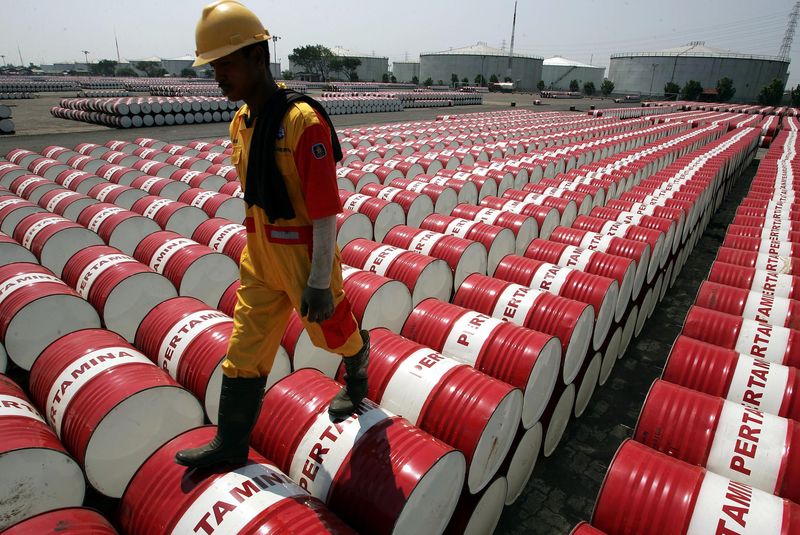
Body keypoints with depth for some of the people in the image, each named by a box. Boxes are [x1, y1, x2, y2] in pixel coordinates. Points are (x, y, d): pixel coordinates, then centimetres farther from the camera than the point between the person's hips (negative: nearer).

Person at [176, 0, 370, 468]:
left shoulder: (303, 121, -21)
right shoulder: (241, 123, 5)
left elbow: (326, 210, -22)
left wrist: (319, 282, -21)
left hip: (305, 255, -7)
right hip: (260, 255, 8)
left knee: (329, 330, 16)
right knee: (245, 351, 12)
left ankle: (357, 375, 50)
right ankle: (231, 445, 28)